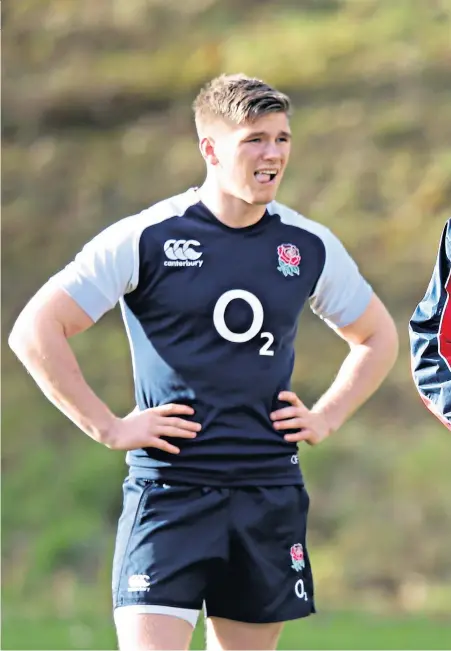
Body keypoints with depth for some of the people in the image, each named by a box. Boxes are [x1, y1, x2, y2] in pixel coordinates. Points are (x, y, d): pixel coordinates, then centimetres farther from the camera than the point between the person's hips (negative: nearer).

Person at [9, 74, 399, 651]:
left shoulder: (310, 247, 8)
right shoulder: (146, 239, -6)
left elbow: (378, 338, 25)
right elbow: (34, 332, -7)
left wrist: (326, 418, 12)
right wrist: (106, 427, -9)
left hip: (271, 494, 4)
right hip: (169, 491, -4)